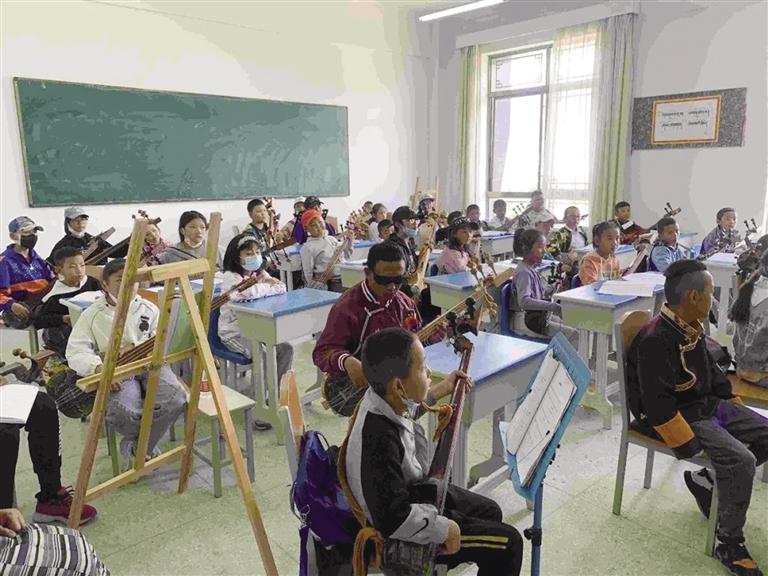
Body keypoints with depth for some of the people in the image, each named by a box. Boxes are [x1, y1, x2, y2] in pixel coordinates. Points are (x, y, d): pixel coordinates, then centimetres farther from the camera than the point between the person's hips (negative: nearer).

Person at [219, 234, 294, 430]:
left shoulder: (259, 273, 11)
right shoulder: (230, 277, -12)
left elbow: (281, 288, 0)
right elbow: (247, 292, -33)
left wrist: (266, 283, -17)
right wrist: (267, 286, -15)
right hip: (234, 333, -7)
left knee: (286, 348, -14)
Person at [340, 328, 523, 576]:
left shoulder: (382, 397, -14)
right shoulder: (379, 442, -40)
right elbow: (394, 520, -36)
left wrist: (439, 390, 10)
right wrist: (446, 529, -23)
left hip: (415, 491, 8)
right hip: (407, 531, -8)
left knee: (489, 511, 24)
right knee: (508, 543, -1)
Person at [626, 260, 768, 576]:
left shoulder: (690, 327, 1)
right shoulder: (655, 340, -27)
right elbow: (658, 404, -28)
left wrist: (732, 402, 13)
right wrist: (693, 445, -24)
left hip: (709, 404, 10)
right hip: (679, 416, -10)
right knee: (740, 460, -24)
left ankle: (705, 480, 16)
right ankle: (728, 541, -5)